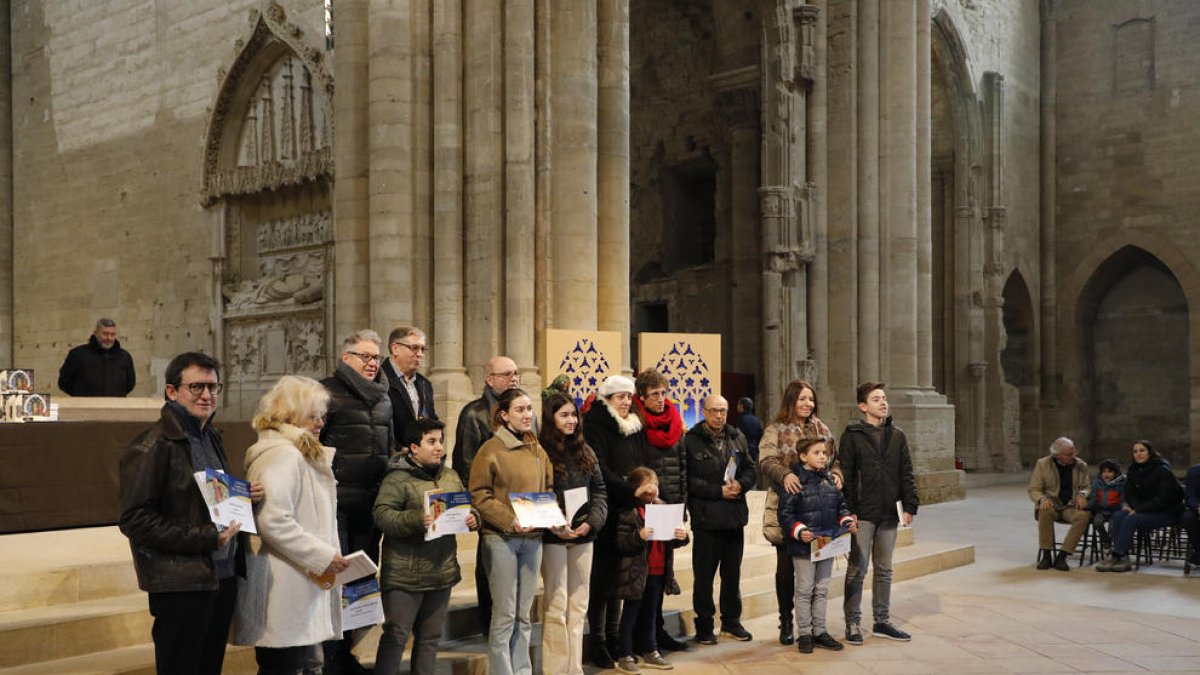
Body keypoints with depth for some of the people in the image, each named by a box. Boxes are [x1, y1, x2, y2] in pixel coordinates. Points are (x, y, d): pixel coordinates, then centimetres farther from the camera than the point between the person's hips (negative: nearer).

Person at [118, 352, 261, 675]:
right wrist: (204, 539, -20)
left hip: (223, 577, 8)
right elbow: (135, 521, -17)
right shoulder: (152, 446, -12)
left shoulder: (211, 438, 14)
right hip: (181, 584, -8)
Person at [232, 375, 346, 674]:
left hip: (303, 588, 11)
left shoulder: (302, 455, 19)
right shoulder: (282, 455, -15)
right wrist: (322, 557, -19)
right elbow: (274, 522, -24)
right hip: (284, 594, -11)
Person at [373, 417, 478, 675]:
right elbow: (382, 515, -18)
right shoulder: (398, 478, -10)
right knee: (396, 636, -2)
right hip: (405, 574, -7)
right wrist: (416, 520, -30)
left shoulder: (451, 476, 11)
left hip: (443, 572, 7)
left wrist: (472, 518, -2)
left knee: (431, 636, 15)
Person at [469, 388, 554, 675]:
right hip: (501, 538, -6)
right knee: (505, 615, -3)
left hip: (533, 538, 6)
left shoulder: (538, 451, 12)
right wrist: (511, 520, -19)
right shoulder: (491, 450, -7)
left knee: (524, 615, 12)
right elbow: (480, 496, -10)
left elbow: (548, 489, 18)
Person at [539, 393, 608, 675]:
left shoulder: (584, 451, 12)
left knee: (578, 605, 10)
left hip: (583, 537, 6)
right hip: (553, 538, -6)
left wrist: (592, 522, -4)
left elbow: (599, 490, 12)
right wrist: (554, 526, -20)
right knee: (556, 605, -2)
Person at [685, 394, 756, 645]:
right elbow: (689, 479, -13)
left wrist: (741, 484, -8)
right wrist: (719, 491, -17)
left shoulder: (737, 438, 10)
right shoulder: (692, 440, -9)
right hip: (706, 518, -5)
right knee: (704, 575, 2)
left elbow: (750, 469, 12)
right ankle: (704, 625, 14)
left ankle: (731, 621, 29)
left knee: (733, 573, 15)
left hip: (735, 517, 5)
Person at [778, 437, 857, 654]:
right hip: (804, 547, -6)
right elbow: (785, 514, -13)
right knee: (804, 591, 6)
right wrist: (799, 531, -25)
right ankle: (804, 634, 16)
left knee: (822, 590, 15)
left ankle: (819, 632, 26)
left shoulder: (829, 479, 7)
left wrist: (847, 521, -1)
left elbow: (841, 505, 16)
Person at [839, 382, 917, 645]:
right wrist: (849, 510, -13)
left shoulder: (897, 436, 9)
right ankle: (852, 623, 9)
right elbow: (846, 476, -7)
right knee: (857, 569, 0)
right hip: (863, 514, -4)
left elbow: (906, 474, 10)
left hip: (889, 514, 5)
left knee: (884, 569, 13)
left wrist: (909, 506, 2)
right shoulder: (852, 436, -4)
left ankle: (882, 621, 23)